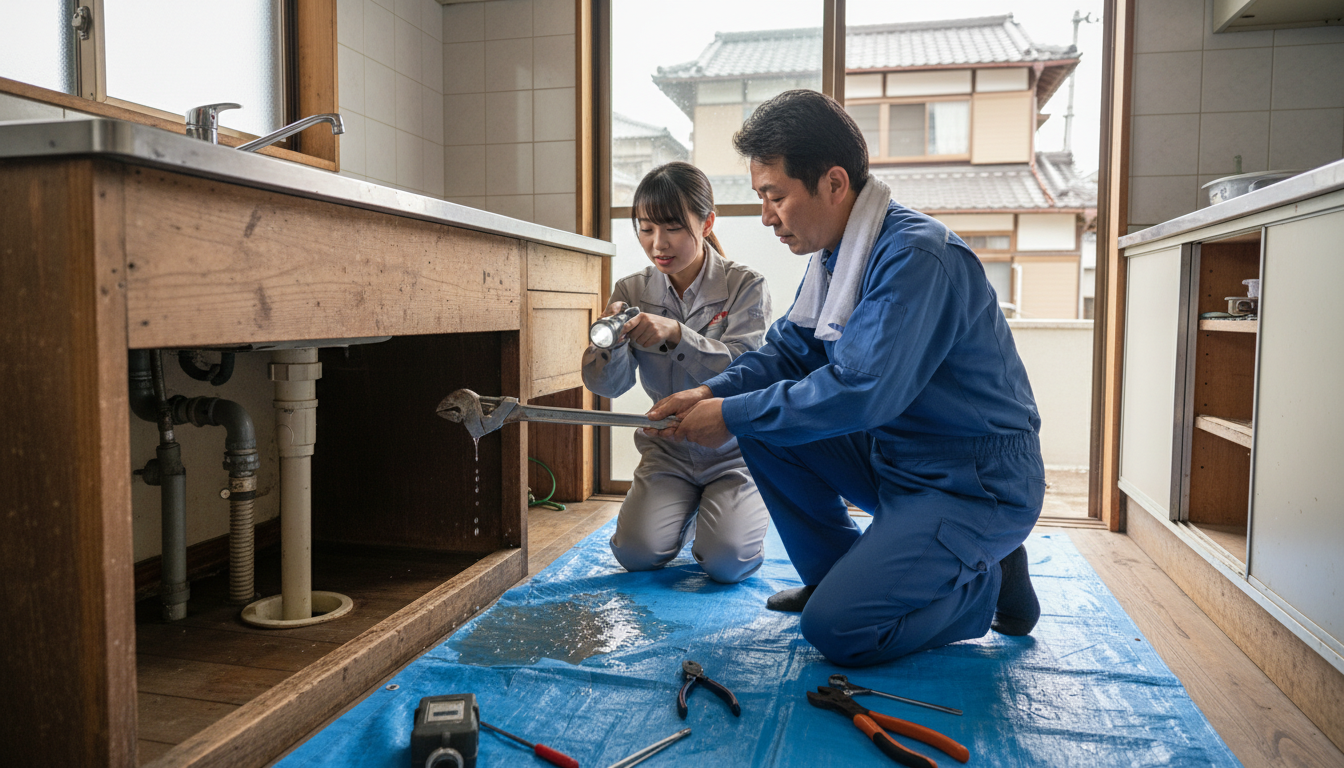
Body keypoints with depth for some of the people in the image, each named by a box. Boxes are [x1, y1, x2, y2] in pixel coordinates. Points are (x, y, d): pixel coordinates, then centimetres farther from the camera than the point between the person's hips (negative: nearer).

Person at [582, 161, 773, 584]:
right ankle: (687, 512, 20)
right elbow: (607, 385, -8)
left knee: (727, 561, -20)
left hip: (733, 449, -3)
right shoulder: (632, 290, -2)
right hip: (667, 450, 3)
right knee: (636, 552, -15)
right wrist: (612, 339, -31)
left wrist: (677, 334, -38)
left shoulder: (745, 286, -12)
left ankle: (721, 513, 17)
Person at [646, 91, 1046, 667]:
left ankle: (991, 581, 5)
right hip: (893, 457, 9)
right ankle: (834, 573, 12)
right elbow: (789, 350, 11)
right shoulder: (837, 254, 5)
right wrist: (713, 392, -7)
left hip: (978, 485, -9)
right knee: (762, 422, 0)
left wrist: (733, 416, -22)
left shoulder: (916, 257, -24)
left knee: (837, 629, -19)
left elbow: (861, 393, -31)